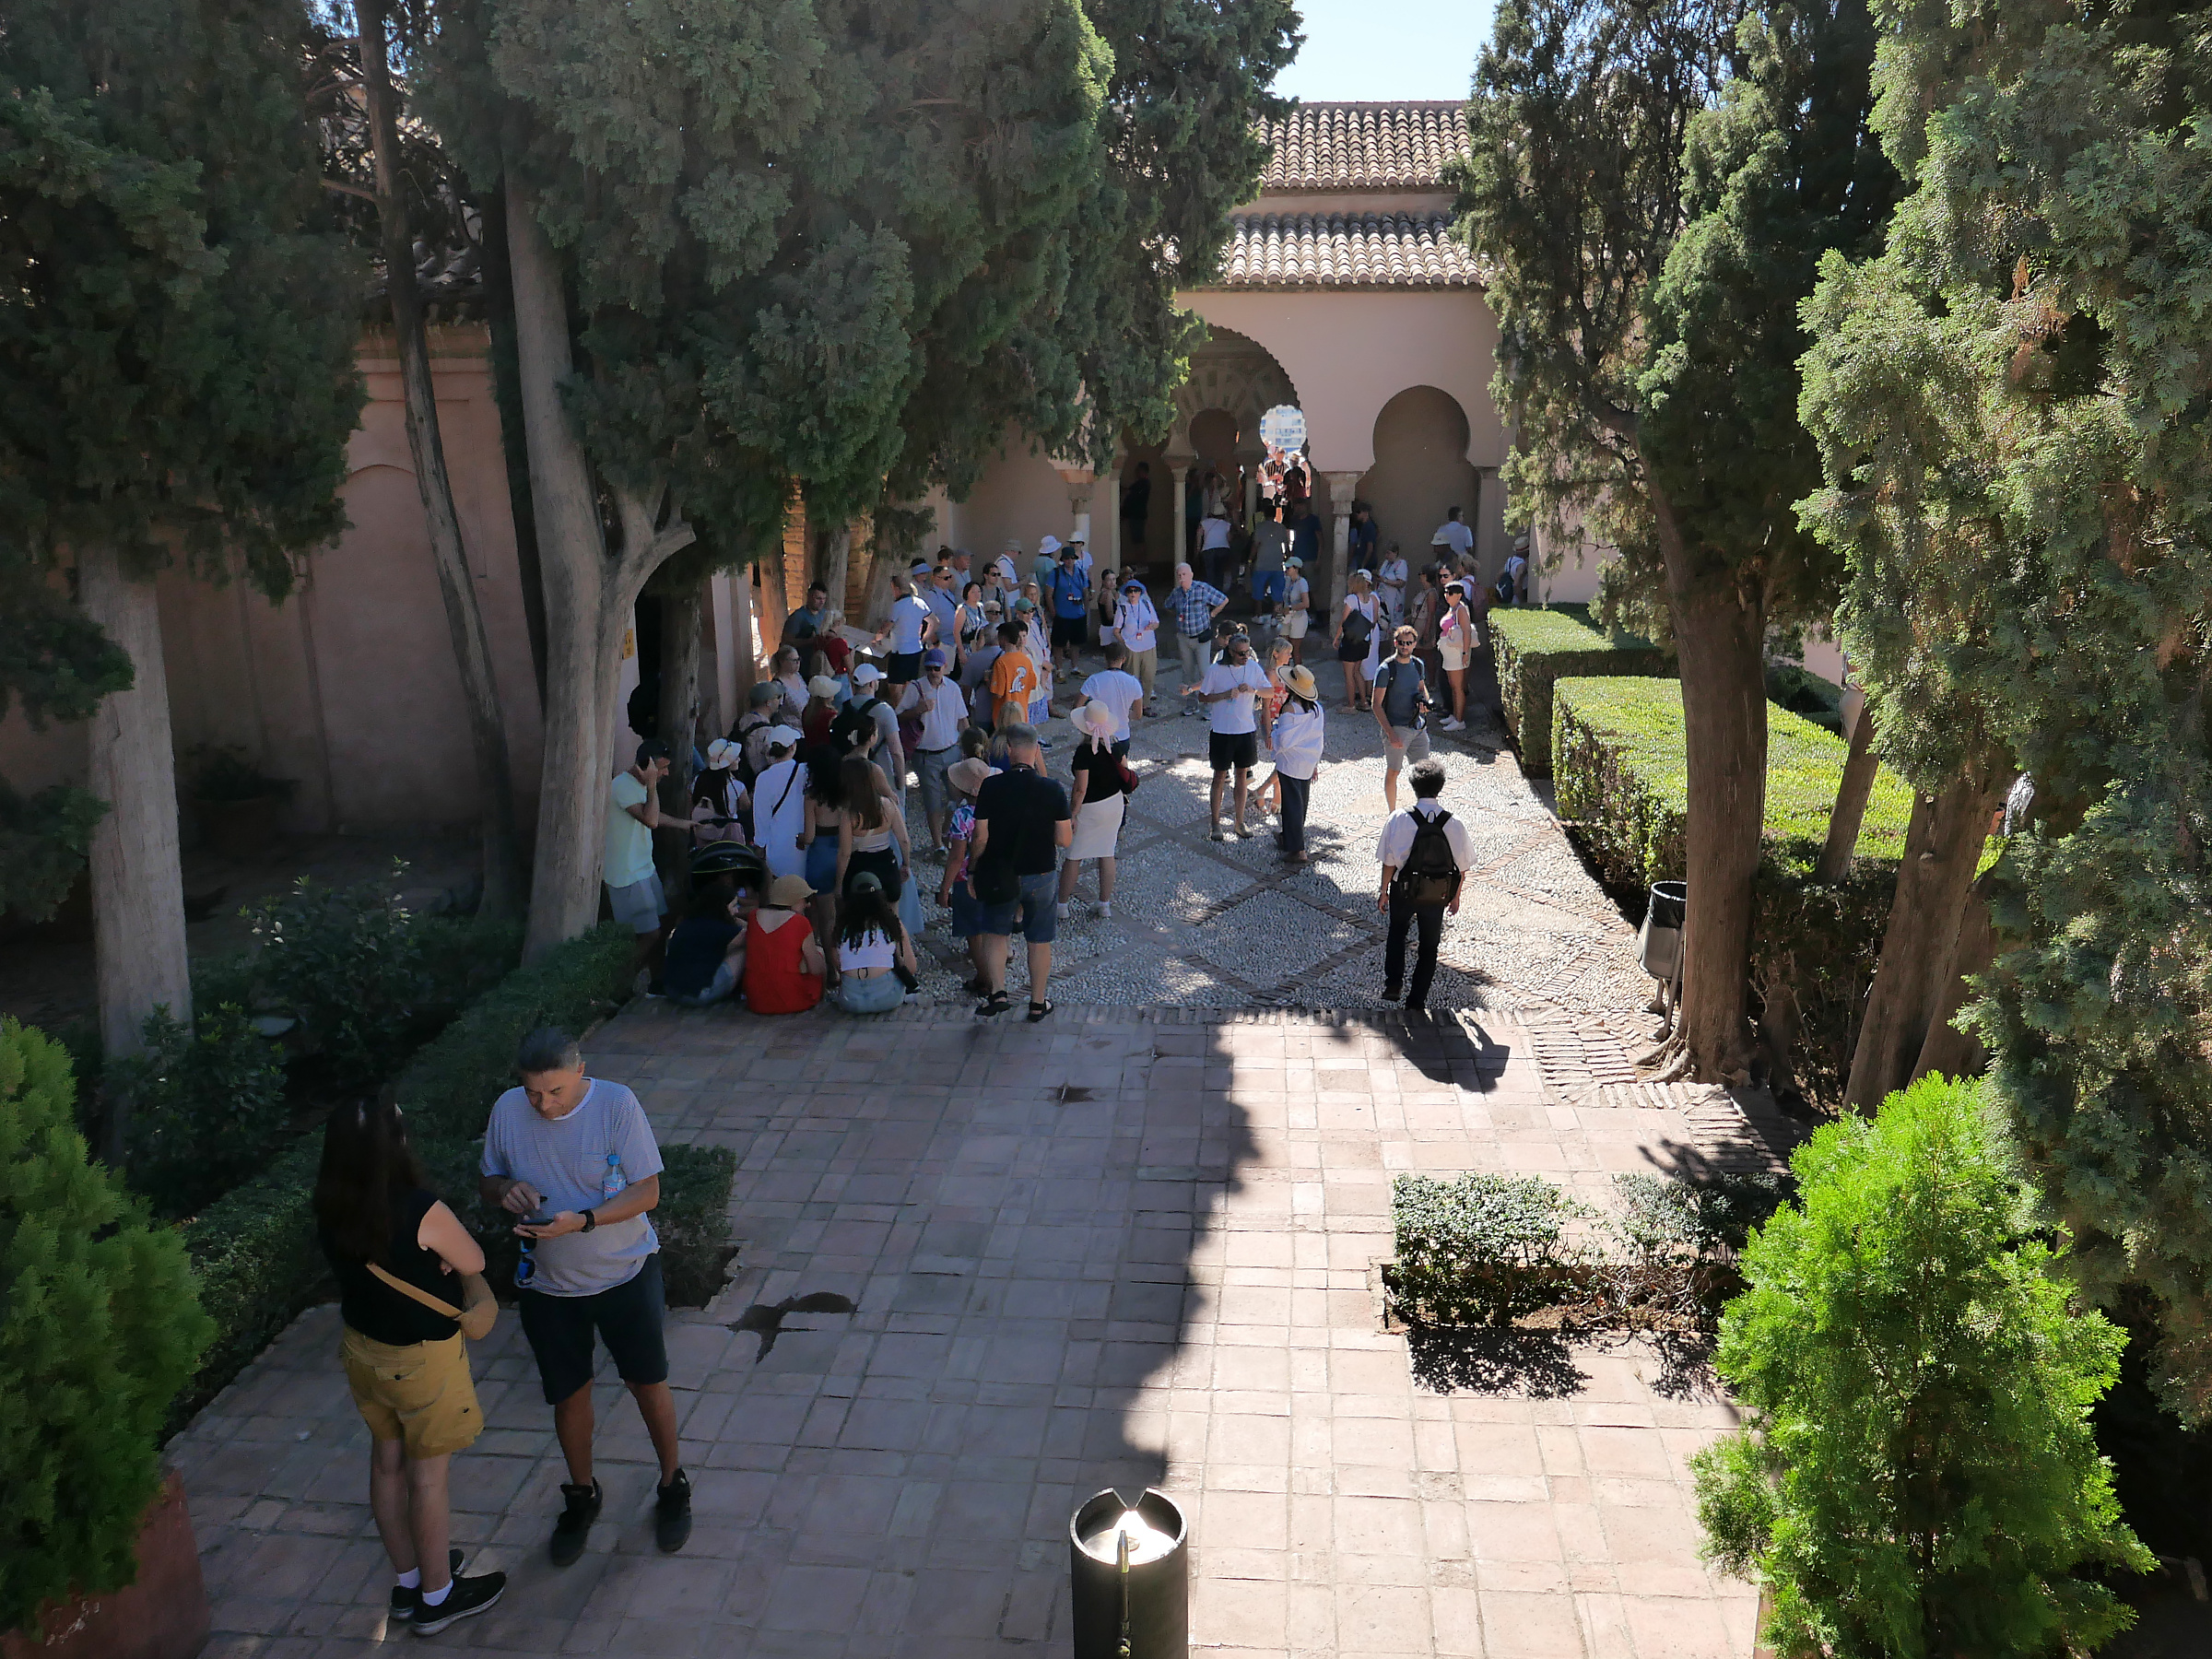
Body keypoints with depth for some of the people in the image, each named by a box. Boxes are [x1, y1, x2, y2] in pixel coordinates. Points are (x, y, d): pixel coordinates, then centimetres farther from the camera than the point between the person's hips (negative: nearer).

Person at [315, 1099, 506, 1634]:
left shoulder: (331, 1211, -12)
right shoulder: (421, 1211, -31)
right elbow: (474, 1263, -15)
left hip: (361, 1347, 6)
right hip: (422, 1358, -6)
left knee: (387, 1462, 22)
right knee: (428, 1474, 11)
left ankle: (406, 1582, 40)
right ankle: (437, 1598, 29)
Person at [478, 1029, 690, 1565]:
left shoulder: (617, 1105, -21)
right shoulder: (507, 1110, -11)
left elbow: (647, 1191, -18)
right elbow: (485, 1183, 5)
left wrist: (582, 1221, -32)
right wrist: (505, 1188, -19)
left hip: (624, 1273, -2)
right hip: (547, 1283, 3)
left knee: (648, 1382, 12)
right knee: (569, 1395, 16)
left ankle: (673, 1486, 36)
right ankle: (581, 1495, 41)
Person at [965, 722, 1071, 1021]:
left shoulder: (991, 787, -15)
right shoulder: (1053, 790, -13)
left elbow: (981, 838, -11)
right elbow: (1065, 840, -10)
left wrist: (972, 871, 4)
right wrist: (1070, 826, 12)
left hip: (1001, 876, 0)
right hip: (1042, 877, 1)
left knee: (995, 932, 18)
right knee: (1040, 941, 15)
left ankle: (997, 993, 3)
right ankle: (1038, 1004, 25)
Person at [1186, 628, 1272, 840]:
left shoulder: (1254, 668, -1)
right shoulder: (1216, 670, -10)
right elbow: (1203, 697, -4)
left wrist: (1252, 689, -13)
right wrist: (1226, 694, -19)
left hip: (1246, 730, 3)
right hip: (1222, 732, -3)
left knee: (1242, 775, 11)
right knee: (1220, 777, 5)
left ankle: (1240, 823, 24)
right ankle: (1215, 824, 17)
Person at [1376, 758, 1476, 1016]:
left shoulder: (1398, 820, -16)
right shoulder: (1454, 824, -11)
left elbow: (1389, 862, -10)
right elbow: (1462, 867, -3)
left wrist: (1384, 891, 5)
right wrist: (1455, 897, 13)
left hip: (1404, 891, -1)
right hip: (1438, 896, 1)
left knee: (1397, 932, 27)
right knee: (1429, 946, 18)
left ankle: (1392, 984, 19)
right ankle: (1417, 1001, 22)